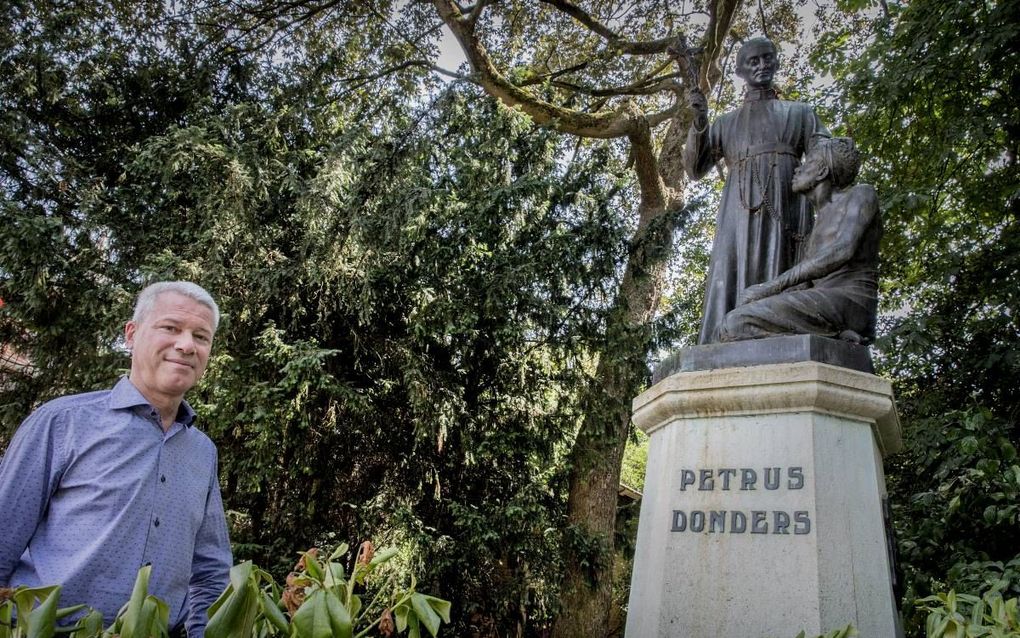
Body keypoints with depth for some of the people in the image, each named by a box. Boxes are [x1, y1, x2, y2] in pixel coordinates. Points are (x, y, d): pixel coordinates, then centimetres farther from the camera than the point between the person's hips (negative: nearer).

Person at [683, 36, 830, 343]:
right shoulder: (726, 122, 26)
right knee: (732, 290, -13)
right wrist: (699, 121, 1)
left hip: (785, 212, -1)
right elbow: (694, 169, 14)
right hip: (739, 215, 1)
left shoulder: (799, 112, 23)